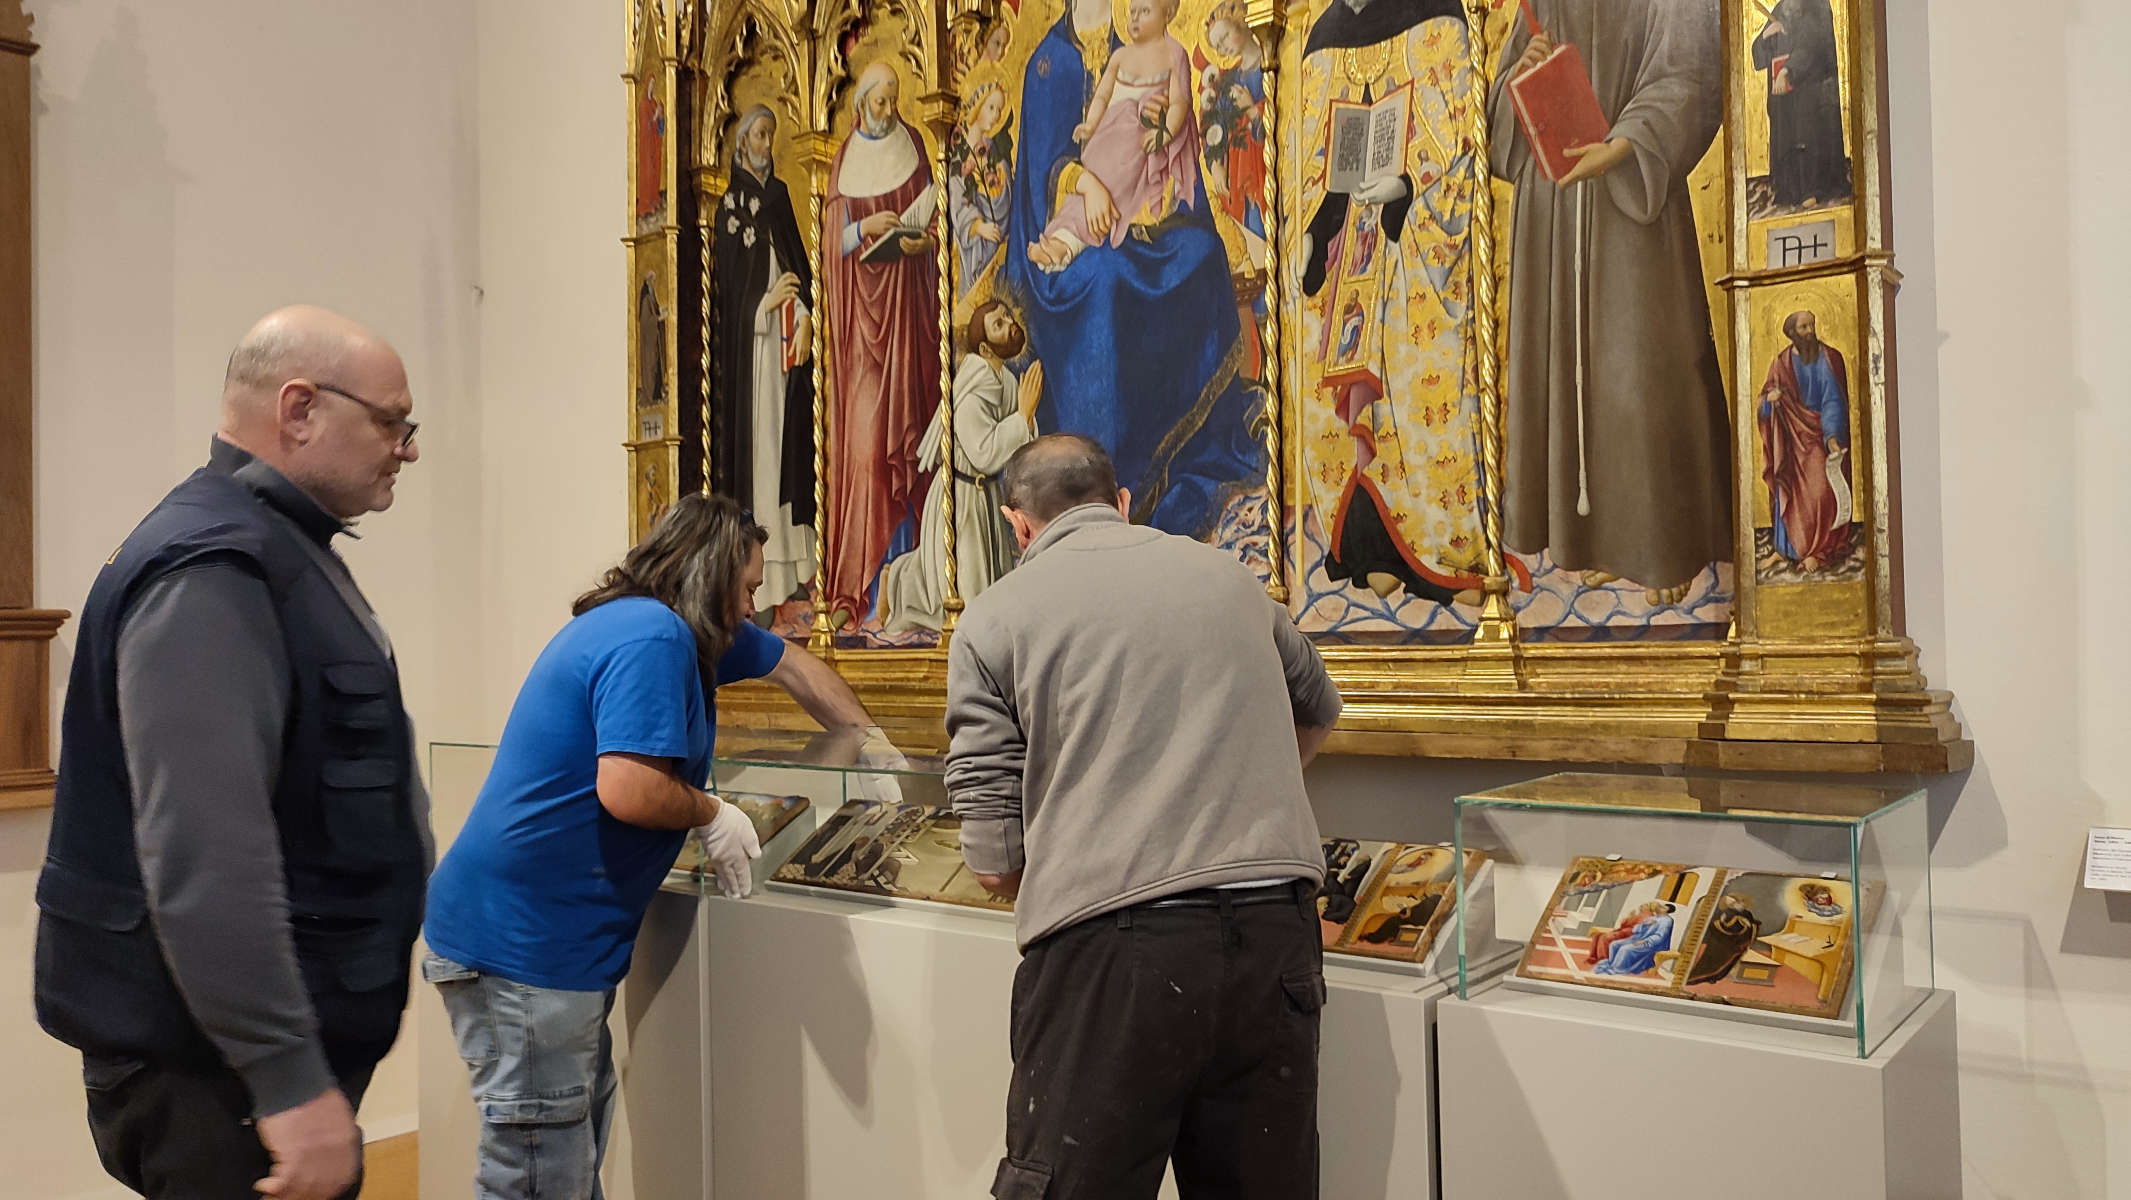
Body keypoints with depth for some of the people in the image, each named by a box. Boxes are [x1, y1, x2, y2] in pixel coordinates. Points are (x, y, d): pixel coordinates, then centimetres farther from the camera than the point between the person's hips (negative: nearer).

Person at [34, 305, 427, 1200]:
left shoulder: (283, 552, 14)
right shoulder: (207, 573, -20)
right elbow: (203, 856, -28)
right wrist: (291, 1082, -28)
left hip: (286, 1042, 10)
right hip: (216, 1076, -10)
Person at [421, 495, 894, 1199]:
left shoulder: (690, 632, 14)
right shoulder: (653, 638, -18)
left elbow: (792, 665, 28)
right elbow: (629, 790, -28)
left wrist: (877, 750, 31)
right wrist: (713, 816, -9)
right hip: (521, 945, -10)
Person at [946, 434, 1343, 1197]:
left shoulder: (995, 619, 5)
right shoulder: (1228, 577, 17)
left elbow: (994, 862, 1)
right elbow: (1317, 711, 36)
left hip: (1110, 946, -4)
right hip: (1275, 931, 5)